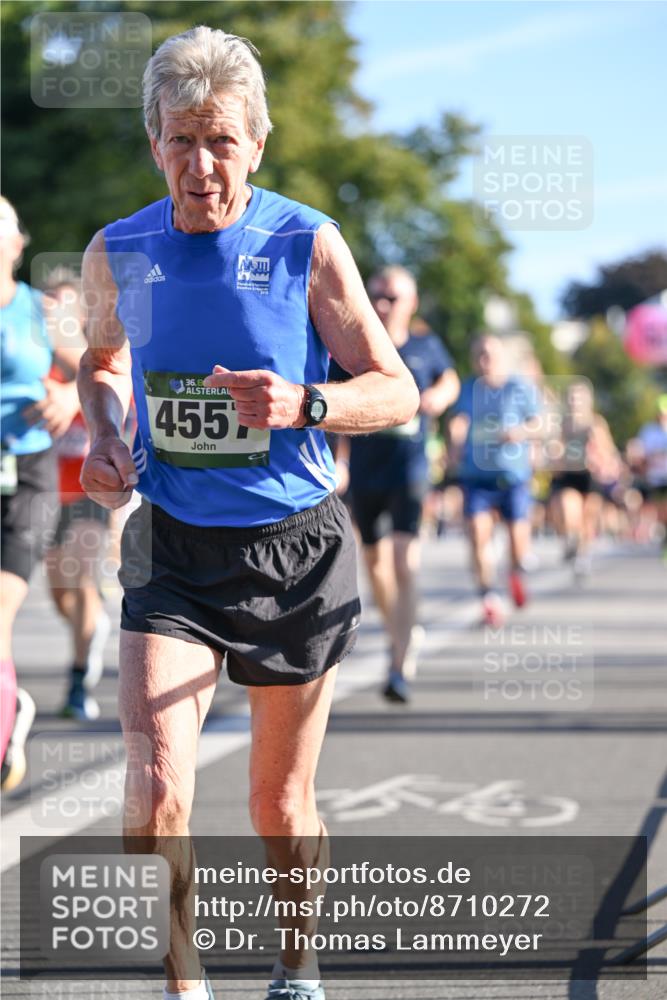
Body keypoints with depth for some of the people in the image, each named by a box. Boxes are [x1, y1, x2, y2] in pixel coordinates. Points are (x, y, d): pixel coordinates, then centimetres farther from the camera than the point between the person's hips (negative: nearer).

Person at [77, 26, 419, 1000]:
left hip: (295, 551, -1)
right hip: (172, 553, 1)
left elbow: (397, 390, -6)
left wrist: (304, 405, -25)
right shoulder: (117, 253, 0)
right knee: (159, 788, -18)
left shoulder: (307, 244, -8)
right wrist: (102, 439, 1)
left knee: (280, 805, 10)